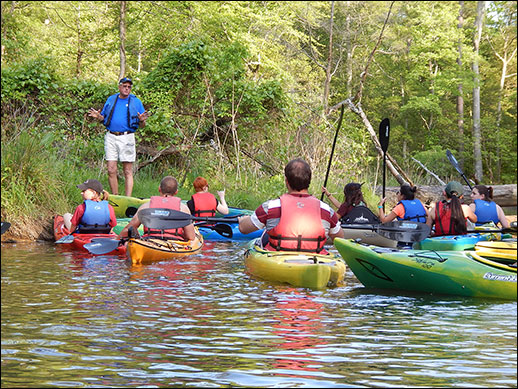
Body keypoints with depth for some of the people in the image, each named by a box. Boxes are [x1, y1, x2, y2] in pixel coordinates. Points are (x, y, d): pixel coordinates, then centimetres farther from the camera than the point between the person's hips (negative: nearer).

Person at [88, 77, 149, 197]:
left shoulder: (136, 102, 9)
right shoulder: (110, 100, 15)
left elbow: (142, 125, 9)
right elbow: (104, 118, 20)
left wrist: (142, 120, -13)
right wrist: (98, 116, -2)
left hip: (127, 138, -2)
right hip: (111, 137, 2)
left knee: (128, 171, -3)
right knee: (111, 170, -3)